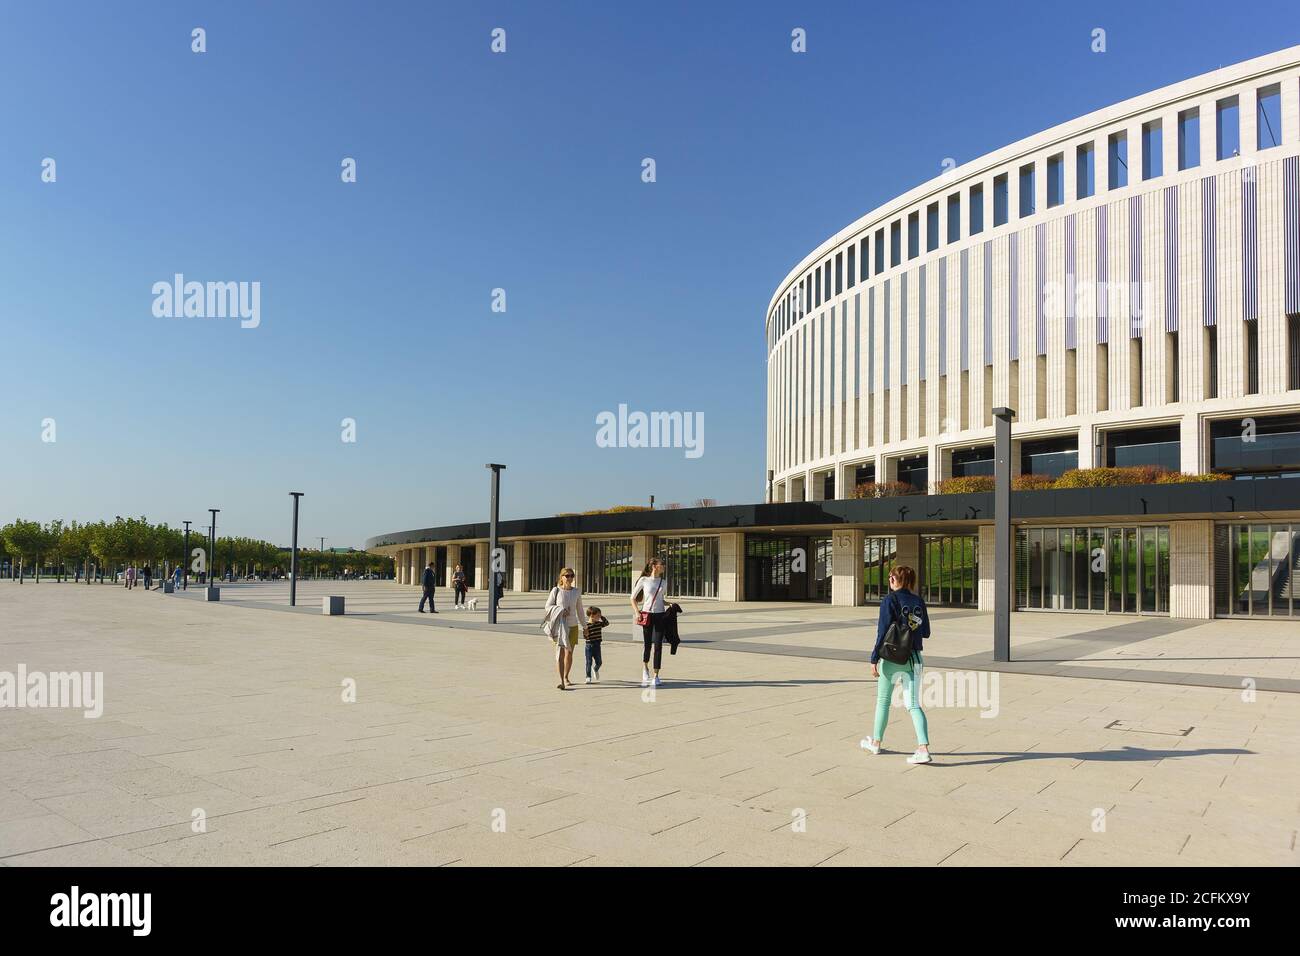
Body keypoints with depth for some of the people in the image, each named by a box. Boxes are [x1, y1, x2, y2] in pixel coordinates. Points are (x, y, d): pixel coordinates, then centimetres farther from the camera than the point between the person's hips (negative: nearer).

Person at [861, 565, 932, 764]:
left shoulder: (889, 601, -10)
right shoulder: (919, 602, 5)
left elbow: (883, 632, -13)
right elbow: (926, 632, 10)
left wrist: (874, 659, -10)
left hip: (892, 658, -4)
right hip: (914, 658, 4)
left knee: (883, 700, 13)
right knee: (913, 704, 2)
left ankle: (875, 742, 26)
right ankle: (923, 748, -12)